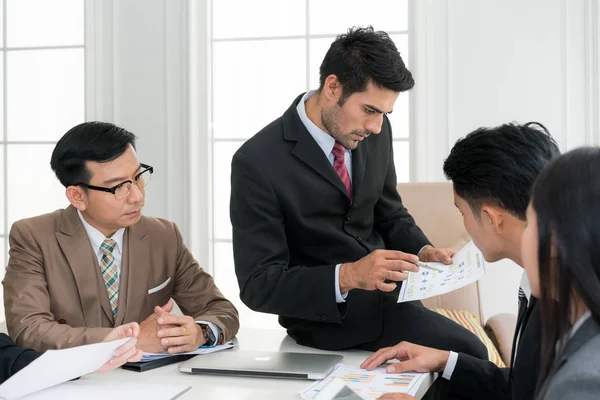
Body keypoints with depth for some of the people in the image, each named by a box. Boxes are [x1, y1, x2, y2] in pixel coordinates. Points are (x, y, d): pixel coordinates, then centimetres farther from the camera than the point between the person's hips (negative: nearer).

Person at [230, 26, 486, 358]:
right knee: (469, 353, -21)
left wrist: (422, 252, -7)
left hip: (385, 293, 6)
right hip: (326, 313, -6)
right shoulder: (257, 163, -18)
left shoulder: (375, 131, -1)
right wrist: (348, 277, -30)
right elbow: (258, 284, -17)